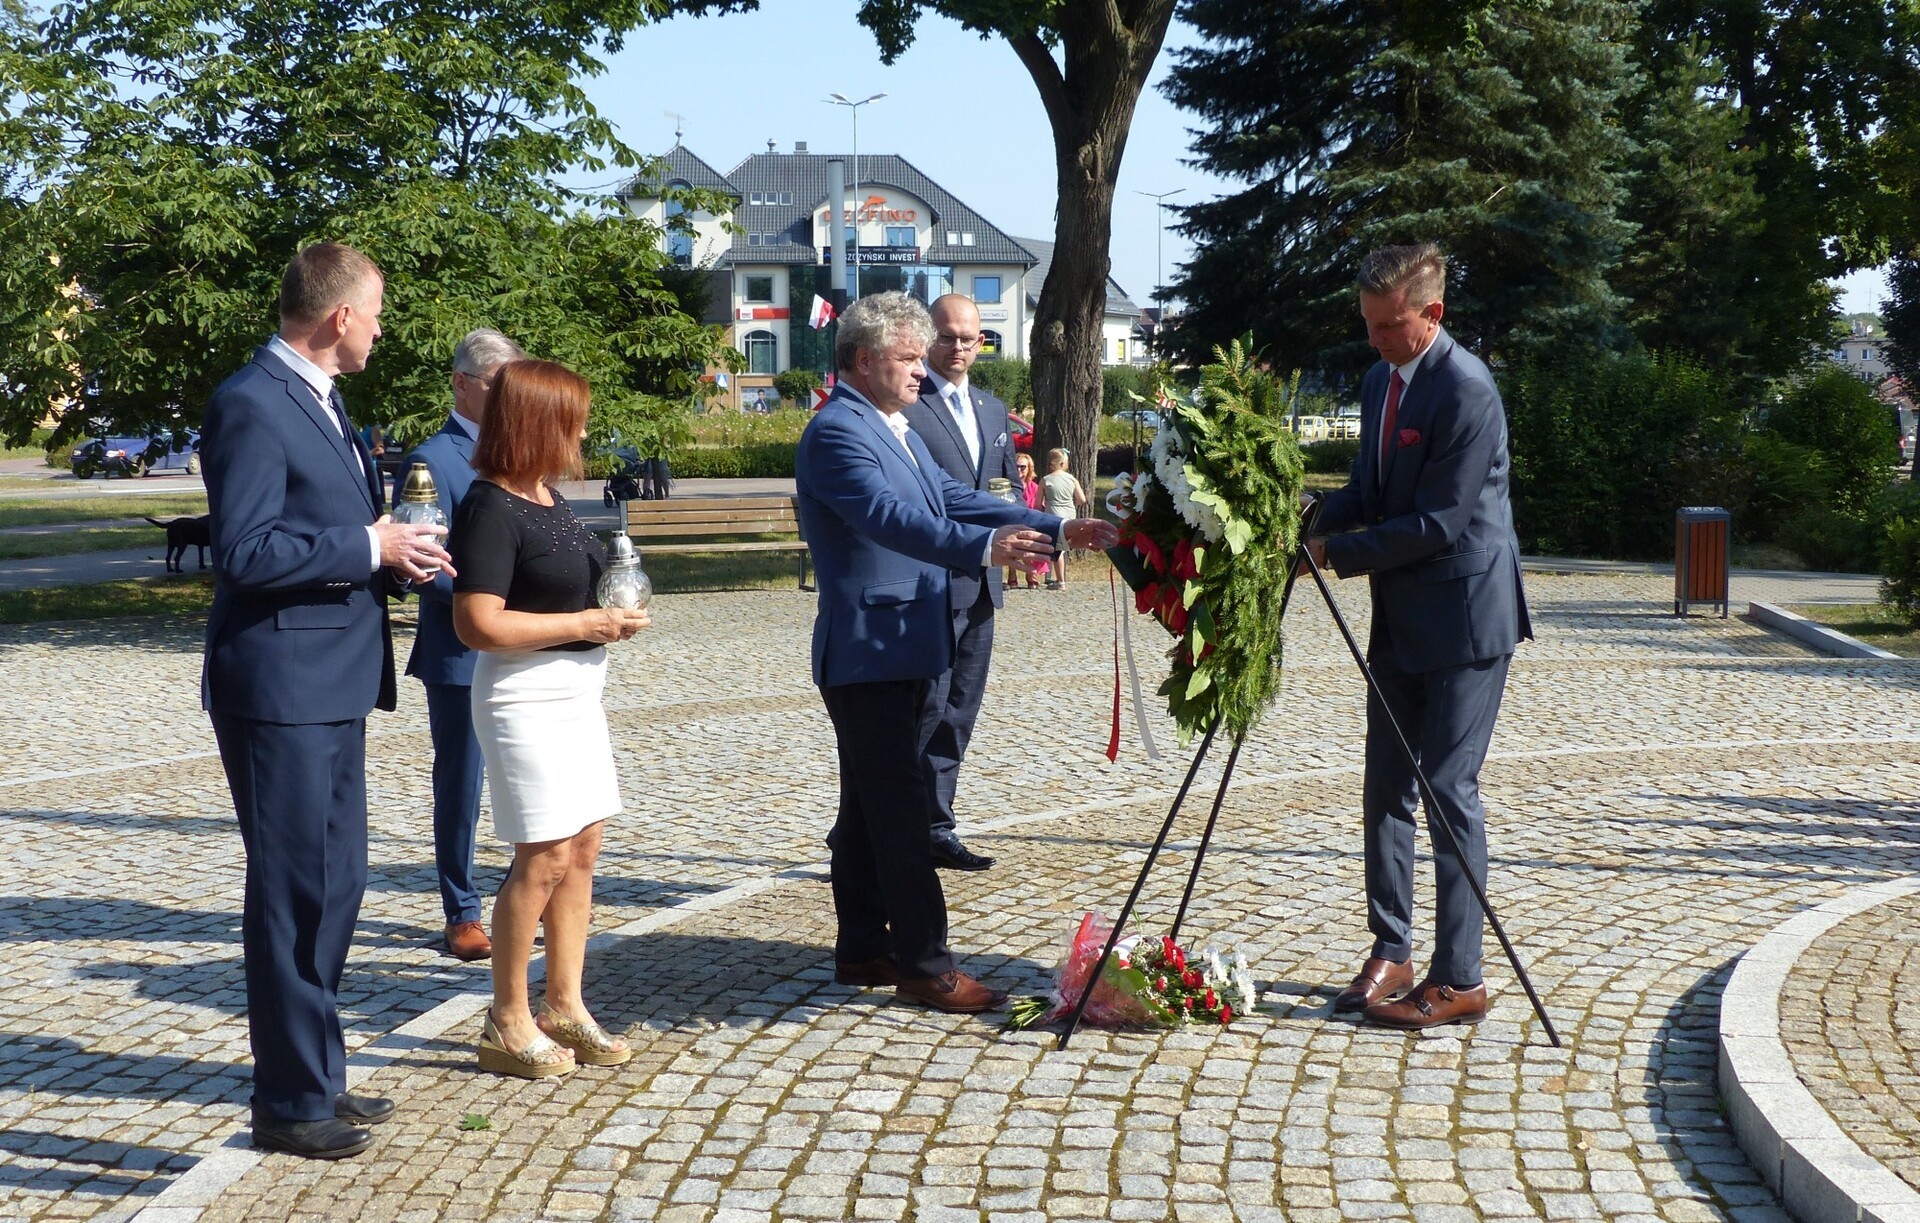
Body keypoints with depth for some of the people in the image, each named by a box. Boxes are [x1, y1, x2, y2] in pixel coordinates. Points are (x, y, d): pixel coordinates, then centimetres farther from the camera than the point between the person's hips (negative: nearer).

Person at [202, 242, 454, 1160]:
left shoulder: (318, 400, 16)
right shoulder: (252, 403, -15)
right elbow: (244, 552, -22)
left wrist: (391, 549, 6)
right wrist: (369, 548, -16)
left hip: (332, 686, 10)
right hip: (280, 690, -10)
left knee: (333, 886, 16)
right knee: (293, 895, -2)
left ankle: (316, 1075, 28)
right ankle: (289, 1103, 9)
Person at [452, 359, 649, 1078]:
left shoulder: (547, 499, 12)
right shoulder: (490, 509, -17)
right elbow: (478, 623, -24)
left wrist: (611, 609, 6)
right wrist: (586, 624, -19)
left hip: (576, 690, 9)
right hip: (526, 698, -9)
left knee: (582, 850, 11)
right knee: (545, 857, -6)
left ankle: (564, 1005, 21)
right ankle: (507, 1025, 6)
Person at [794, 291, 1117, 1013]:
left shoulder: (897, 431, 17)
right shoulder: (836, 432, -16)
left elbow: (954, 499, 13)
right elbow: (887, 514, -31)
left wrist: (1056, 530, 2)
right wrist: (984, 547, -45)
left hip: (906, 653, 10)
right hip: (867, 656, -10)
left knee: (873, 809, 14)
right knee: (901, 812, -8)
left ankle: (863, 951, 21)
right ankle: (925, 966, -3)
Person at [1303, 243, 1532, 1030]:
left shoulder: (1465, 390, -18)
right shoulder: (1381, 381, 11)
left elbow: (1440, 522, -21)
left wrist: (1338, 553, -19)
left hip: (1464, 618, -9)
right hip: (1400, 620, 9)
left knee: (1448, 792, -6)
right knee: (1385, 789, 11)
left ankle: (1459, 980, 2)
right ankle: (1390, 952, 22)